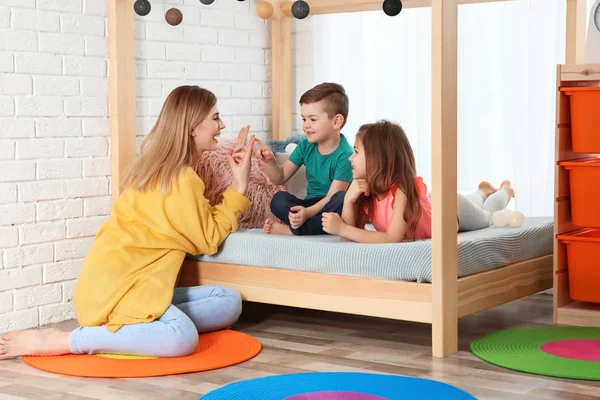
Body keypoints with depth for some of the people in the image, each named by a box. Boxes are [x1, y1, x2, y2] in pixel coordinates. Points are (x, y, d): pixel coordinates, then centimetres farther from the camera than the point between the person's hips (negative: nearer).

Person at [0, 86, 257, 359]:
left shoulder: (162, 168, 16)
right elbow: (209, 239, -3)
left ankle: (125, 327, -7)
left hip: (136, 283, 9)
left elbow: (203, 222, 19)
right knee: (183, 338, -36)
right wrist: (239, 185, -1)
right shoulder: (182, 180, -12)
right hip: (114, 286, -9)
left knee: (229, 302, 0)